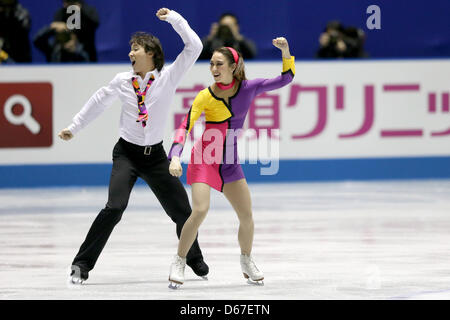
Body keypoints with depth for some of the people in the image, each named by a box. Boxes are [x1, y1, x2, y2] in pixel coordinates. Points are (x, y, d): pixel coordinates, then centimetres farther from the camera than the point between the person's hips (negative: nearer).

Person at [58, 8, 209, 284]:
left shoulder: (168, 77, -6)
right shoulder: (123, 81, -2)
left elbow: (194, 47, -13)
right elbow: (98, 102, 13)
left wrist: (173, 18, -12)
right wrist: (74, 128, 18)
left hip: (156, 155, 1)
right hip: (127, 153, -1)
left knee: (182, 210, 5)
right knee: (115, 207, -21)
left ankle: (194, 258, 32)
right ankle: (82, 265, -15)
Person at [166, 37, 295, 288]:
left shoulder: (248, 88, -6)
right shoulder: (206, 97, -15)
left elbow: (285, 79, 0)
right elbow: (185, 127, -19)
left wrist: (286, 53, -16)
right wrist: (175, 158, -33)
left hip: (230, 162, 4)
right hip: (204, 160, -4)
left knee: (247, 216, 4)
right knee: (200, 211, -20)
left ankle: (247, 260, 30)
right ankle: (179, 262, -5)